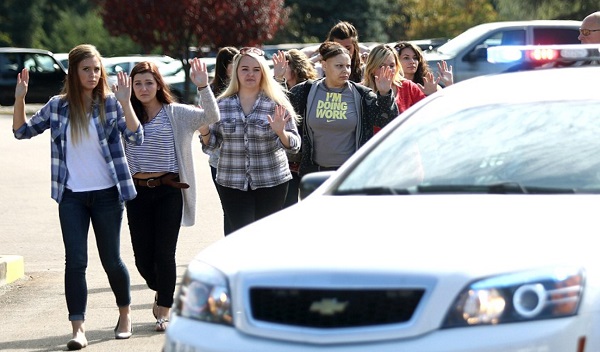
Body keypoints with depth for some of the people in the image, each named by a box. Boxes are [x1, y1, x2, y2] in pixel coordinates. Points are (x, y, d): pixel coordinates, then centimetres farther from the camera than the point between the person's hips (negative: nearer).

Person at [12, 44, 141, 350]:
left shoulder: (110, 103, -4)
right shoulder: (58, 106, 2)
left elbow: (136, 138, -14)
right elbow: (22, 131, 11)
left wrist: (125, 103, -25)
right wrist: (19, 99, -4)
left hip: (107, 193, -1)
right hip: (72, 196, 2)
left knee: (111, 259, 8)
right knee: (75, 261, -6)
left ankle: (125, 314, 31)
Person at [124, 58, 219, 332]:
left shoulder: (176, 114, 1)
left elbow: (211, 117, -10)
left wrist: (203, 87, -24)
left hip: (168, 190, -2)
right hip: (138, 191, 2)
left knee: (164, 253, -4)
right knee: (142, 256, 5)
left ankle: (164, 311, 8)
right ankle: (161, 292, 35)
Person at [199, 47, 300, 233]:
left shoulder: (277, 104, -1)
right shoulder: (222, 105, 5)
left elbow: (294, 144, -2)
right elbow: (212, 144, 12)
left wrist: (281, 133, -22)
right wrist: (204, 132, -9)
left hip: (271, 182, -1)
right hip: (232, 182, 1)